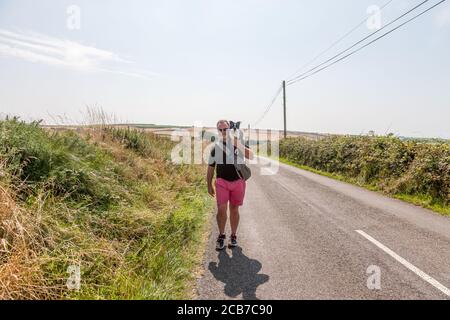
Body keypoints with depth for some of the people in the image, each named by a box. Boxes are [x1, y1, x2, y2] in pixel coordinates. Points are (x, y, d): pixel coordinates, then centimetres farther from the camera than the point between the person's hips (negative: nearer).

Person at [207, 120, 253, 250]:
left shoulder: (238, 142, 3)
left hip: (238, 181, 0)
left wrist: (238, 145, -24)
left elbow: (251, 156, -13)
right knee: (221, 209, -8)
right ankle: (221, 236, 12)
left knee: (234, 210, 8)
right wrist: (209, 185, 11)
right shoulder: (215, 148, 7)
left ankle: (233, 236, 24)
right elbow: (210, 168, 13)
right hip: (222, 181, 0)